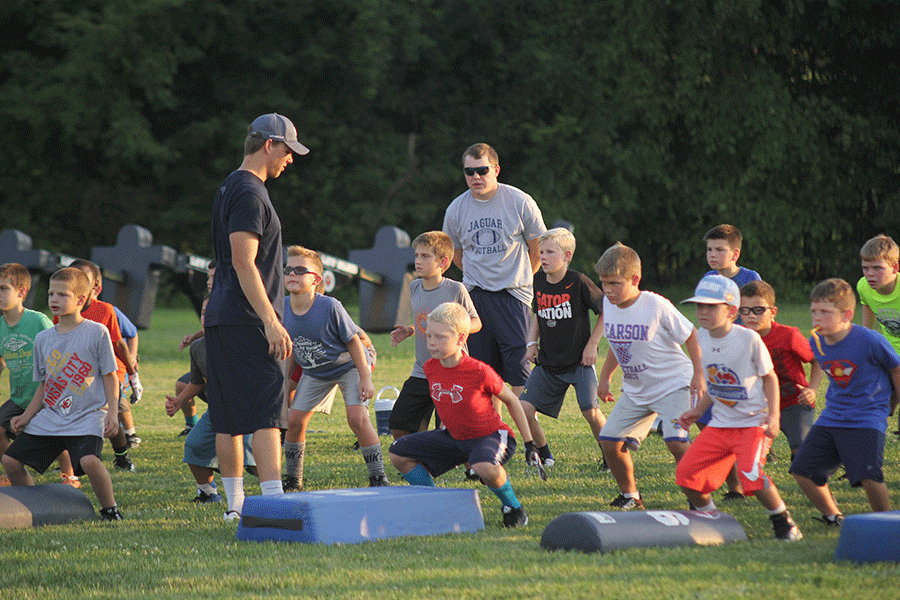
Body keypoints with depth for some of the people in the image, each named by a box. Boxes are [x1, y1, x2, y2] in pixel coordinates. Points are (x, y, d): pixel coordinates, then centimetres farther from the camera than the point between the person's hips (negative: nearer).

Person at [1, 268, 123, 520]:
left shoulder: (97, 333, -4)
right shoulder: (43, 339, 10)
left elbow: (110, 376, -1)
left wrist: (112, 412, -11)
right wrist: (27, 416, 7)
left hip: (87, 416, -6)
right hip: (48, 418, 6)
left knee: (89, 461, -31)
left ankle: (110, 509, -9)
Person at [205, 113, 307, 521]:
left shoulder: (232, 188, 20)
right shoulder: (249, 193, -13)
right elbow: (243, 262, -21)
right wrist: (271, 322, -23)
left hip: (221, 319, 10)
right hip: (246, 320, -10)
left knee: (229, 418, 11)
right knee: (267, 413, -14)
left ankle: (235, 505, 15)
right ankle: (275, 502, -21)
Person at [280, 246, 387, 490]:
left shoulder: (330, 307, -29)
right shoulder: (283, 308, -15)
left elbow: (353, 340, -19)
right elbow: (290, 351, 1)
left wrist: (365, 378, -19)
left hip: (347, 366, -5)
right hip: (314, 373, 5)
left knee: (357, 416, -21)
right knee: (294, 419, -4)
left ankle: (378, 478, -9)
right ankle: (293, 480, 14)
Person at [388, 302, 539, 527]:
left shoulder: (479, 372, -25)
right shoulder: (431, 368, -7)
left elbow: (511, 401, -10)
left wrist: (529, 444, -7)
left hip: (490, 435, -7)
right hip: (454, 437, 7)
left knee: (485, 468, -42)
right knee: (398, 454, -1)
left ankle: (513, 507, -10)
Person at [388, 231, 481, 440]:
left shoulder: (455, 290, -10)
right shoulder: (415, 287, 7)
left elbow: (476, 322, -1)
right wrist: (408, 331, 3)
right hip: (421, 373, 6)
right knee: (398, 426, 4)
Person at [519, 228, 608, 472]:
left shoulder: (578, 282, -14)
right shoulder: (538, 281, 2)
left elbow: (606, 312, -5)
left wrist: (592, 345, -8)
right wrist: (532, 343, 7)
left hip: (579, 362, -5)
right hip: (547, 364, 5)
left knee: (591, 412, -15)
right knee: (524, 408, -7)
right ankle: (544, 457, 13)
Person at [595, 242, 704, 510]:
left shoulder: (656, 306, -21)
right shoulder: (609, 305, -3)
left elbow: (690, 335, -11)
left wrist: (698, 374, -14)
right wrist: (605, 377, 17)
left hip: (672, 384, -6)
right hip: (635, 389, 7)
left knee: (676, 440, -24)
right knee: (609, 439, -3)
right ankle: (630, 495, 18)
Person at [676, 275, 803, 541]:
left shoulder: (748, 339, -15)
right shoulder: (703, 338, 2)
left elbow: (769, 377, -5)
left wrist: (773, 416, -14)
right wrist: (698, 411, 11)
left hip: (754, 422, -6)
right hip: (720, 424, 6)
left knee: (750, 474, -26)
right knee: (686, 472, -3)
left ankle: (784, 522, -3)